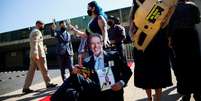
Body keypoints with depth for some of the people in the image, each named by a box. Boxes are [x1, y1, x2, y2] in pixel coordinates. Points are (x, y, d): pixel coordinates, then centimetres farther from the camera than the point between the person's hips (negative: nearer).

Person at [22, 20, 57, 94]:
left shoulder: (33, 32, 24)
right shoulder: (37, 31, -8)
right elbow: (35, 43, -20)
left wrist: (42, 48, 27)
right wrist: (36, 54, -27)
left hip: (33, 55, 9)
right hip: (38, 54, -9)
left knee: (31, 71, 5)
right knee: (44, 70, 2)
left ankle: (26, 87, 3)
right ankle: (48, 84, 13)